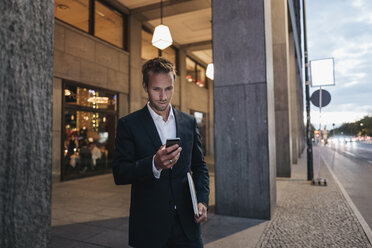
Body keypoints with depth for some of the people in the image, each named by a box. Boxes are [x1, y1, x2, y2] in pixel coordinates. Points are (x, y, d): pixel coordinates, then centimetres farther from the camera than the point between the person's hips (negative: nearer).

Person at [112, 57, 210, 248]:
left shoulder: (189, 122, 5)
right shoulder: (128, 124, -4)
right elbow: (119, 174, -10)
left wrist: (202, 200, -1)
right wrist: (154, 164, -26)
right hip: (149, 224, -2)